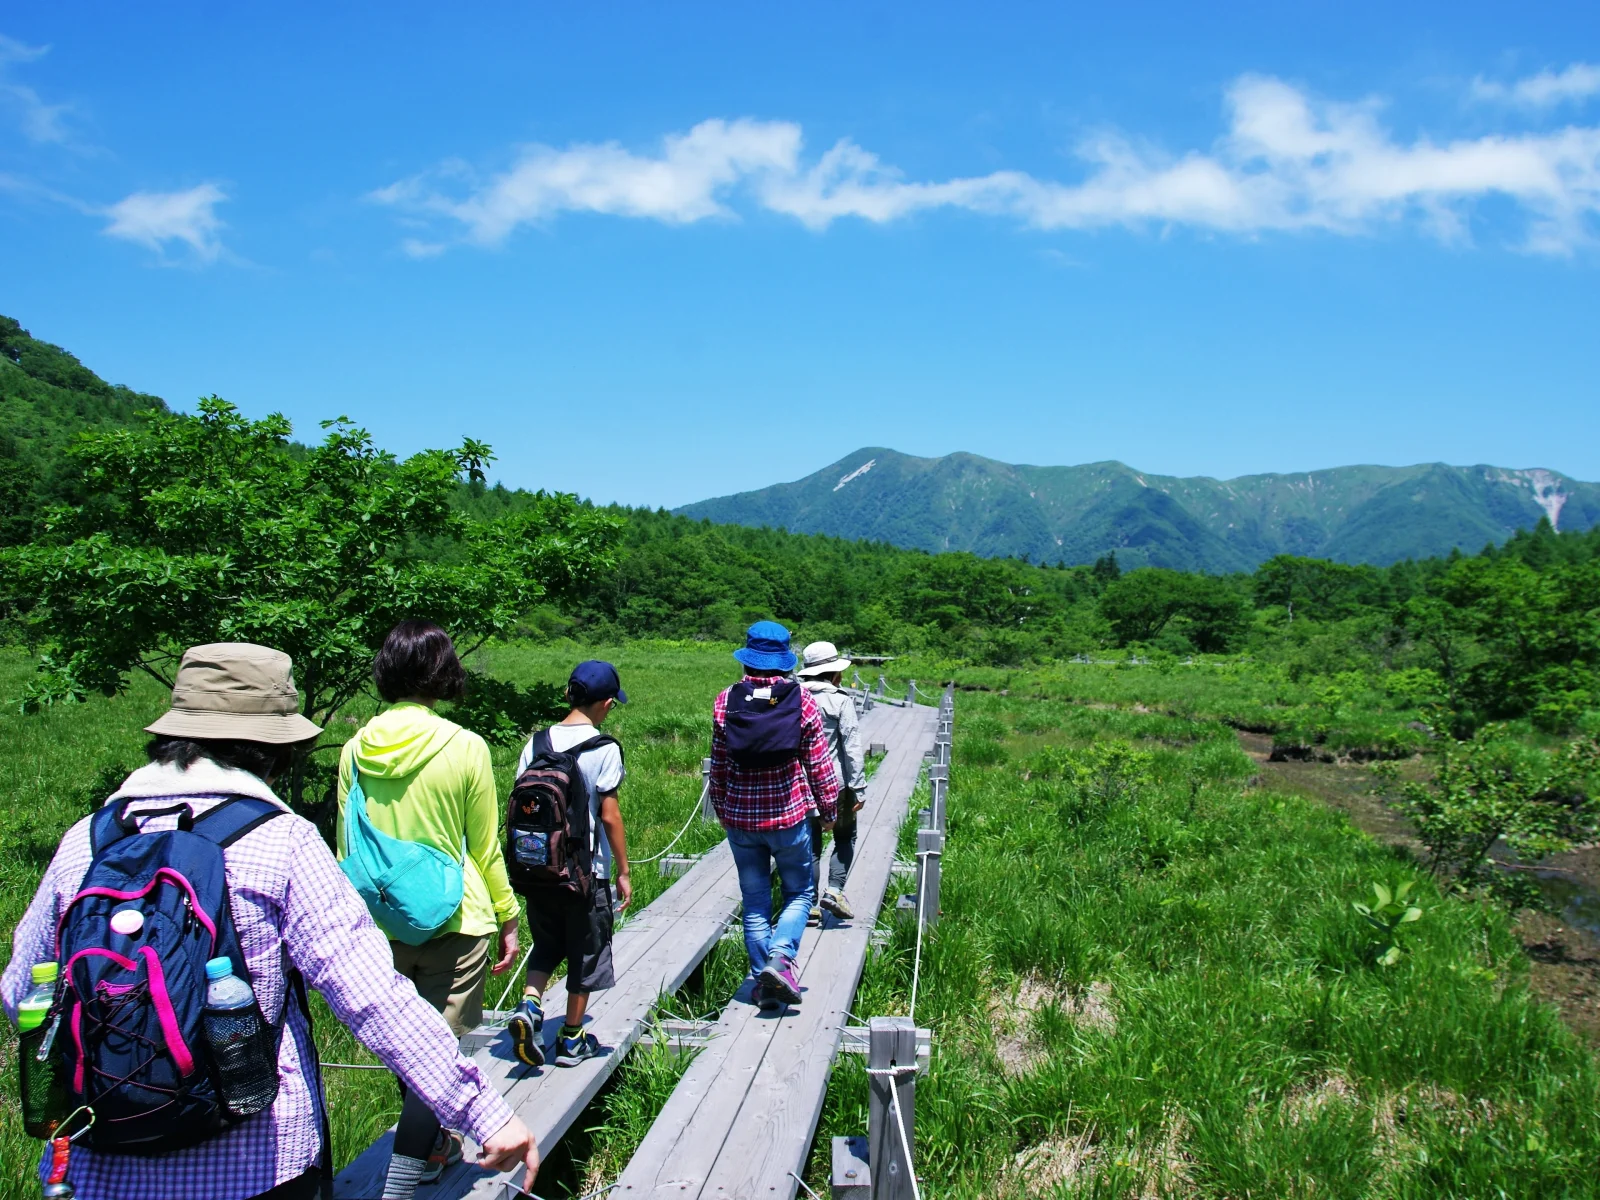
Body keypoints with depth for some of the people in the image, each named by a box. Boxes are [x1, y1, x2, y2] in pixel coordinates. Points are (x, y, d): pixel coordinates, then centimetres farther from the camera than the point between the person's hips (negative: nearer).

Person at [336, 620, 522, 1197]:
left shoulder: (356, 749, -1)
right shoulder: (464, 748, -11)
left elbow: (346, 847, 8)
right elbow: (484, 850, -4)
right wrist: (507, 918, 8)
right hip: (454, 922, -5)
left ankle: (434, 1148, 41)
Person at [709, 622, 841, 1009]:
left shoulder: (726, 701, -3)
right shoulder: (801, 700, -8)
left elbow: (719, 766, 3)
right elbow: (819, 762, -4)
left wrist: (722, 809, 16)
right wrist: (828, 809, 9)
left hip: (740, 817, 2)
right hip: (789, 815, -2)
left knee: (755, 903, 12)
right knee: (799, 893, 13)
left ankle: (763, 982, 14)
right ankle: (780, 957, -8)